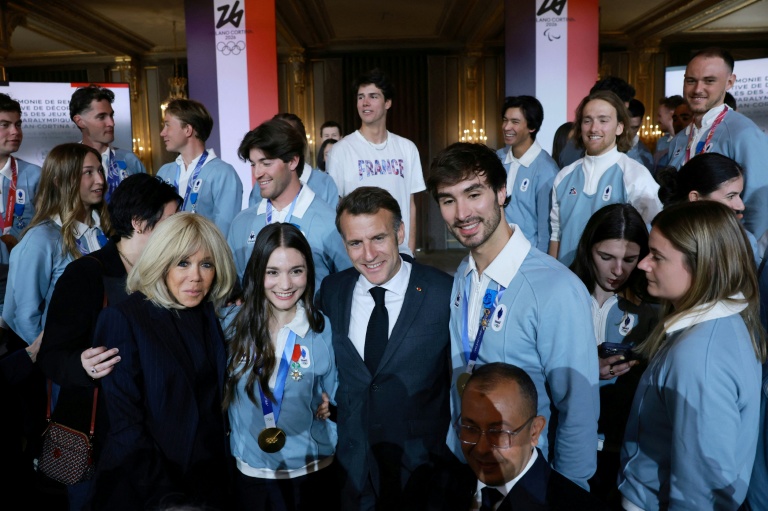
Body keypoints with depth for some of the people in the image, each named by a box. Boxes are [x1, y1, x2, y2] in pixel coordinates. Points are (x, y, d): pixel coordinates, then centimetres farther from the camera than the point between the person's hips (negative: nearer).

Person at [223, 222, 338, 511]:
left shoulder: (324, 331, -12)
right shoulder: (235, 326, -7)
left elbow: (336, 399, -1)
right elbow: (224, 393, 6)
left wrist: (330, 408, -19)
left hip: (311, 473, -1)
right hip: (250, 475, 2)